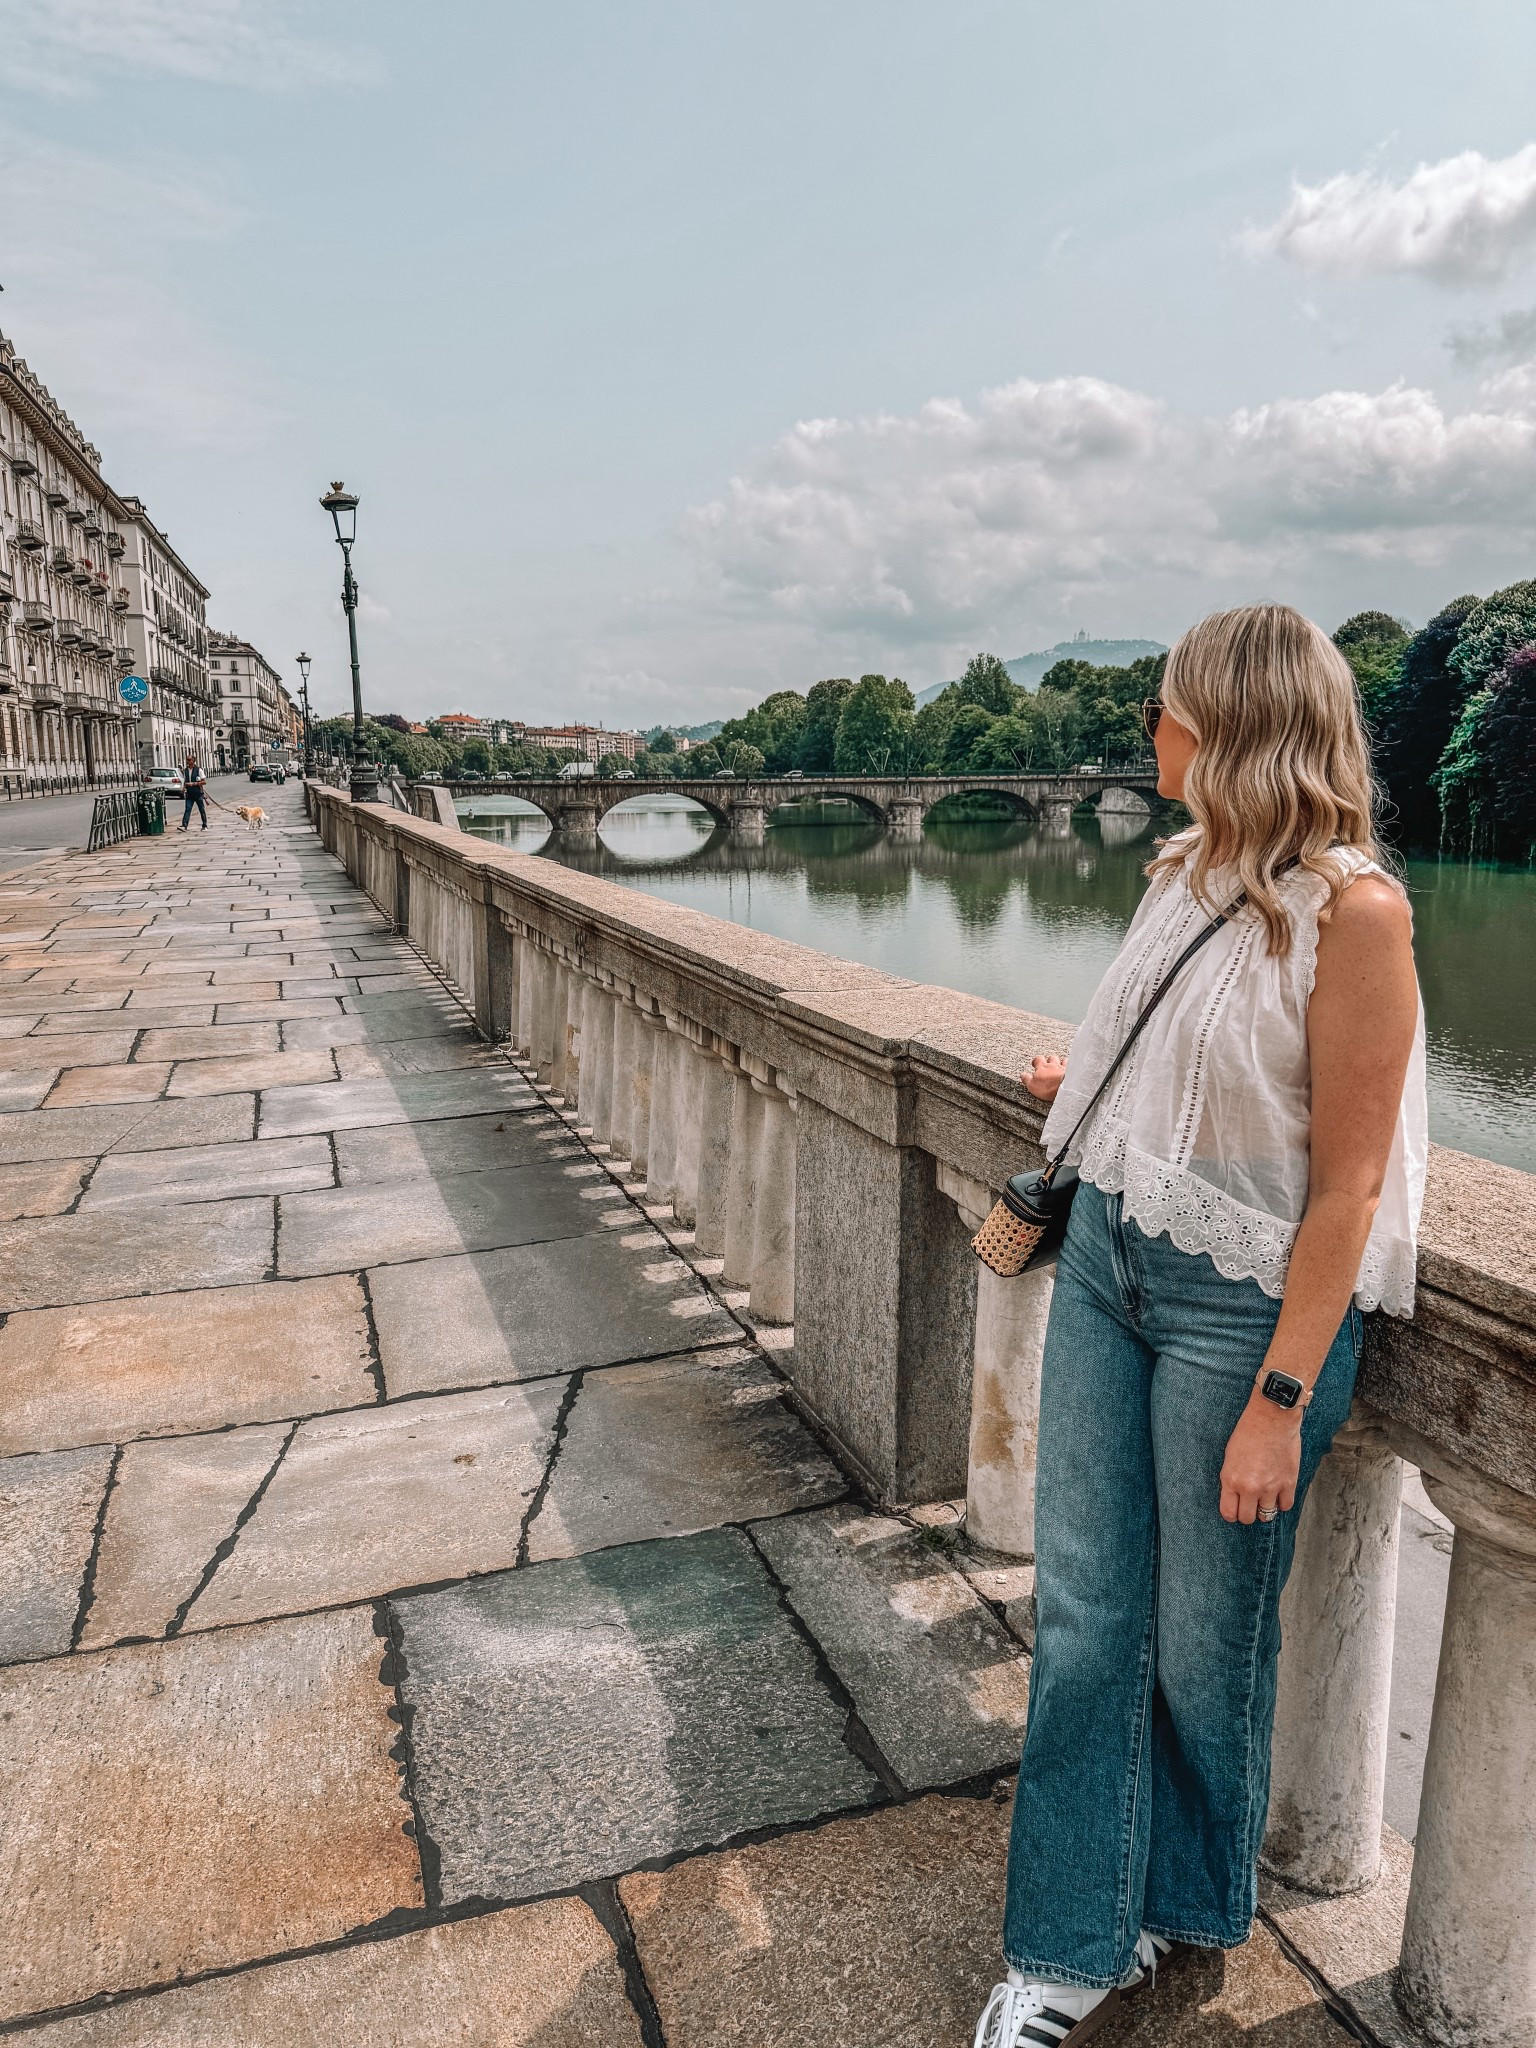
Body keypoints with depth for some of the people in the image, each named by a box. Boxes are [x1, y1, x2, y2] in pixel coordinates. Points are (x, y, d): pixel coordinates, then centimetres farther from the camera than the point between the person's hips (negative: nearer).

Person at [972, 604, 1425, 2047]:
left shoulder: (1350, 910, -18)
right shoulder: (1184, 871, 4)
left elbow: (1344, 1187, -18)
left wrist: (1279, 1401, -17)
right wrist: (1087, 1079, 33)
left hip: (1237, 1303, -7)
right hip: (1107, 1260, 7)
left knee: (1202, 1638, 13)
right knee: (1081, 1614, 11)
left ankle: (1185, 1906, 41)